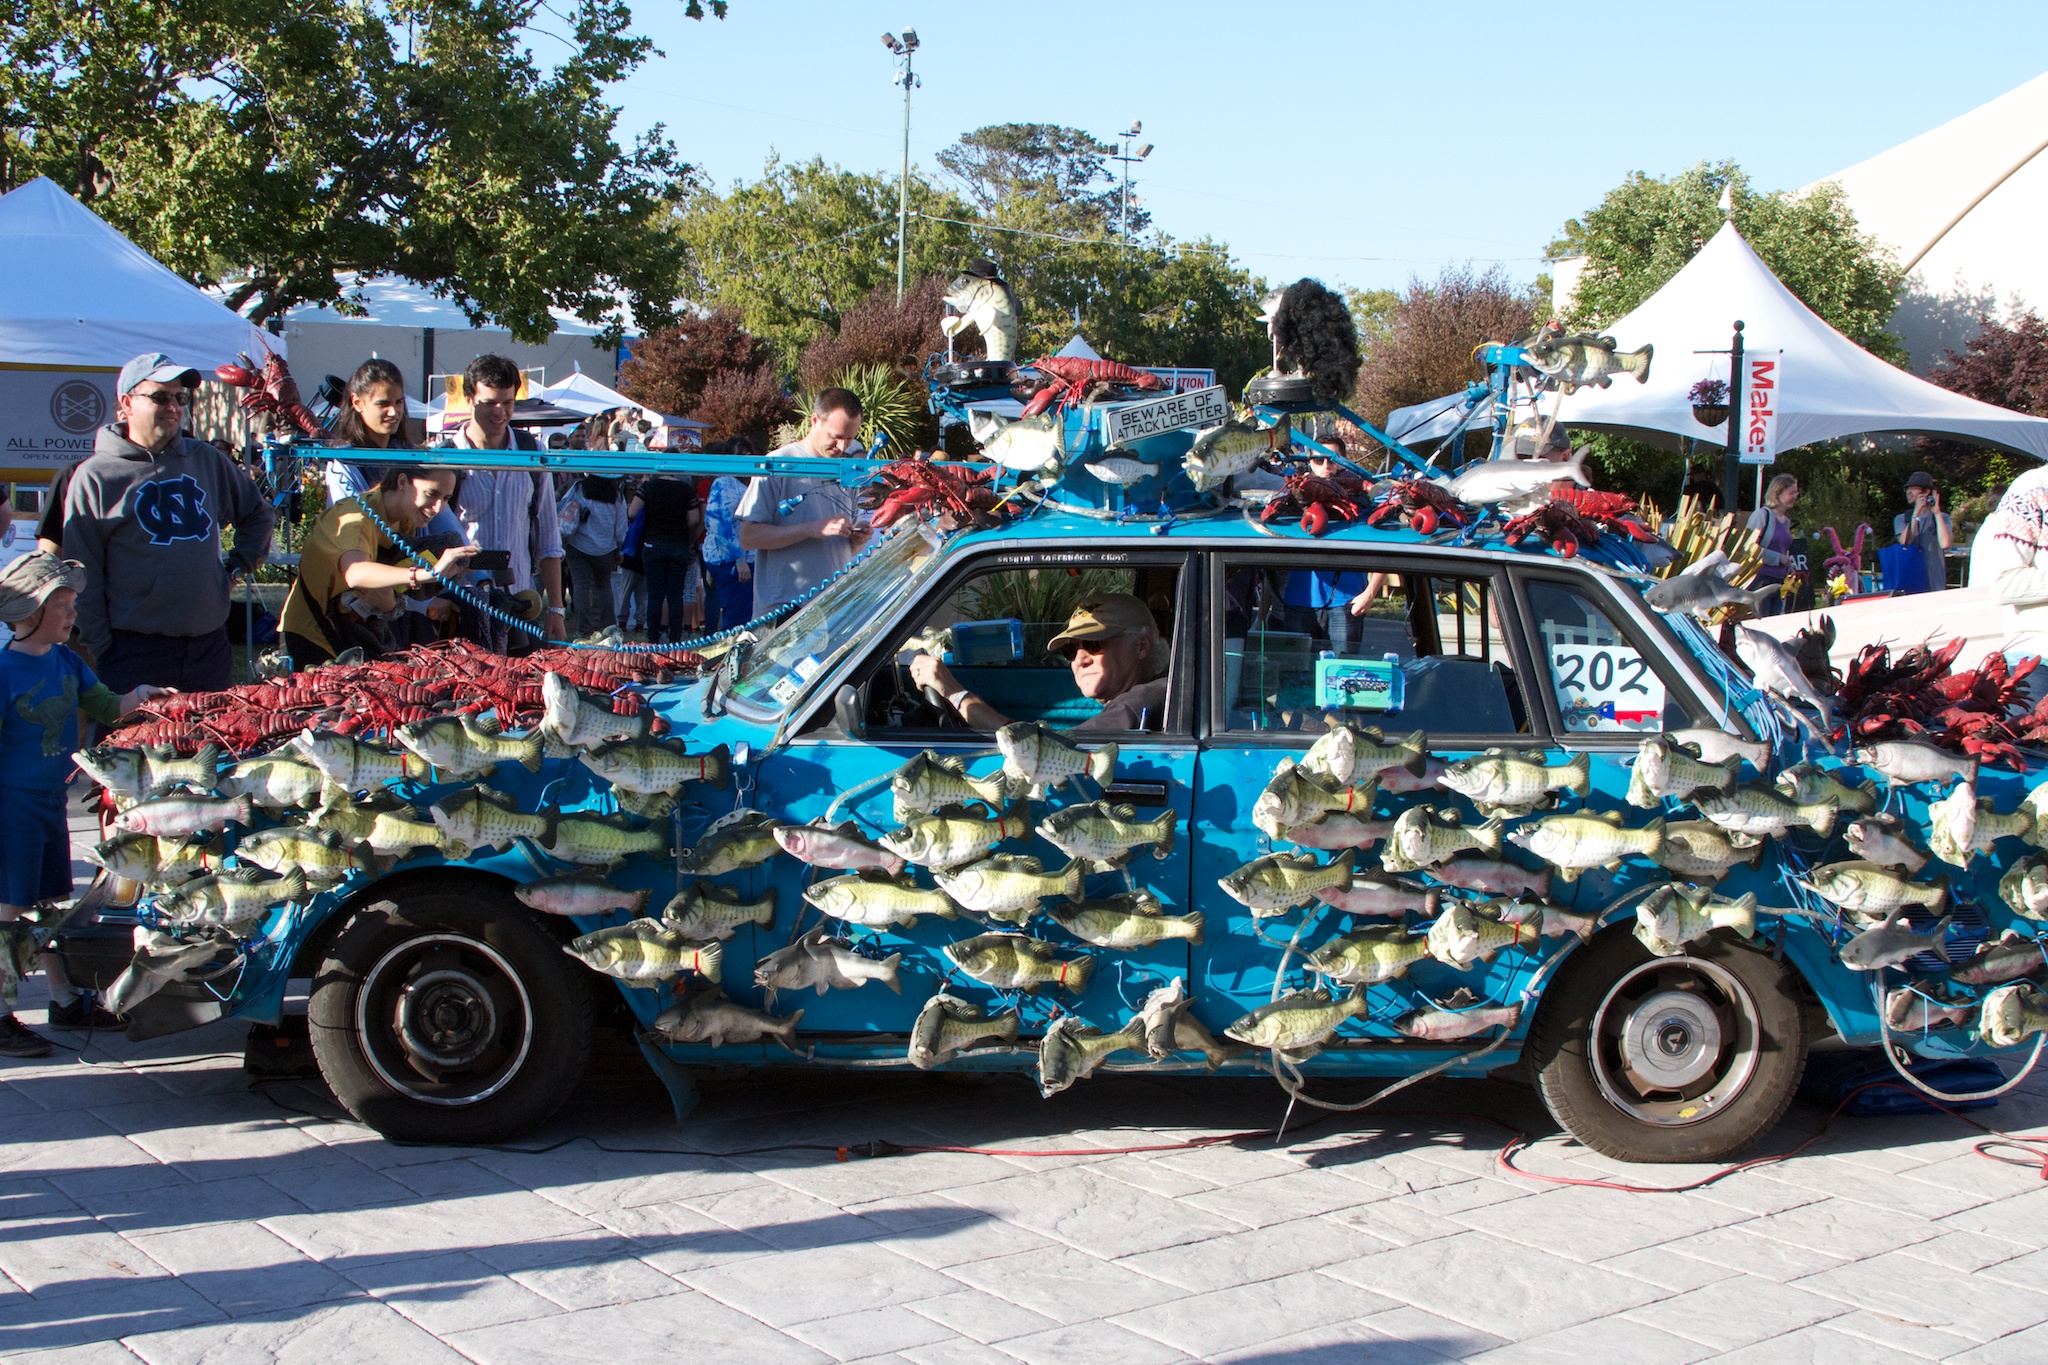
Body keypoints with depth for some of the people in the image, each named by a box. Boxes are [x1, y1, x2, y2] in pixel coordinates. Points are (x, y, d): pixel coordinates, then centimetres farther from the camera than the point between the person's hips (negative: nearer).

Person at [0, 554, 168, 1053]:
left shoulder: (66, 662, 7)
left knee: (55, 905, 17)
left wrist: (139, 696, 0)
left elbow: (105, 707, 18)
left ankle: (66, 1000, 27)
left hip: (51, 801, 8)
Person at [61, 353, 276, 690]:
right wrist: (100, 650, -8)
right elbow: (84, 580, -4)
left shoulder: (207, 460, 9)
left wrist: (237, 567, 12)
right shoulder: (94, 476, -3)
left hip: (210, 646, 4)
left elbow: (258, 514, 26)